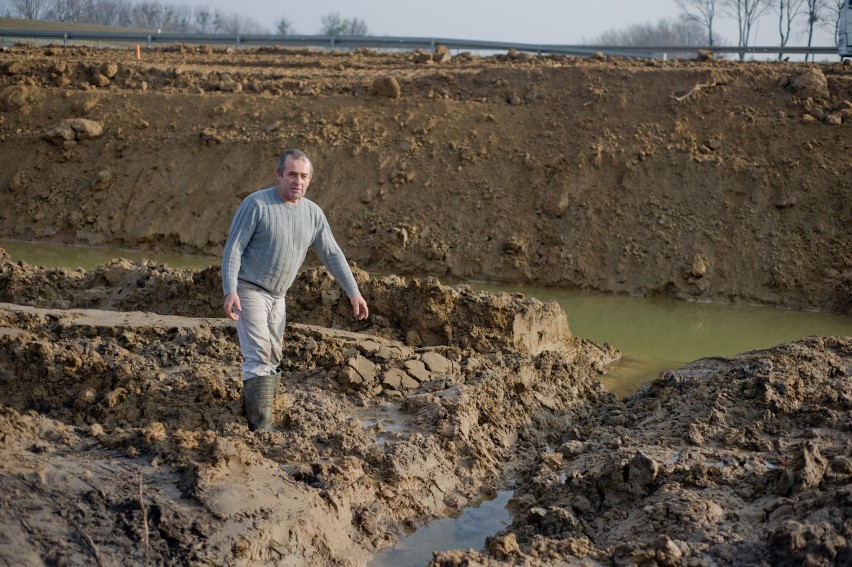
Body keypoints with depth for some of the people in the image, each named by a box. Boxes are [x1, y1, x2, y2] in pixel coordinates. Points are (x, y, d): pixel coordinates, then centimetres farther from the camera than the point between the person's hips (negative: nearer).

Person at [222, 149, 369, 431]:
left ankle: (258, 416, 22)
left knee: (272, 360, 11)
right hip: (248, 291, -7)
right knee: (259, 357, -15)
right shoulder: (256, 204, -16)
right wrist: (230, 291, -27)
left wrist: (354, 292, 4)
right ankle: (260, 427, -15)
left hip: (277, 296, 7)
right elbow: (233, 249, -17)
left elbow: (332, 254, 8)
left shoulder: (313, 213, 1)